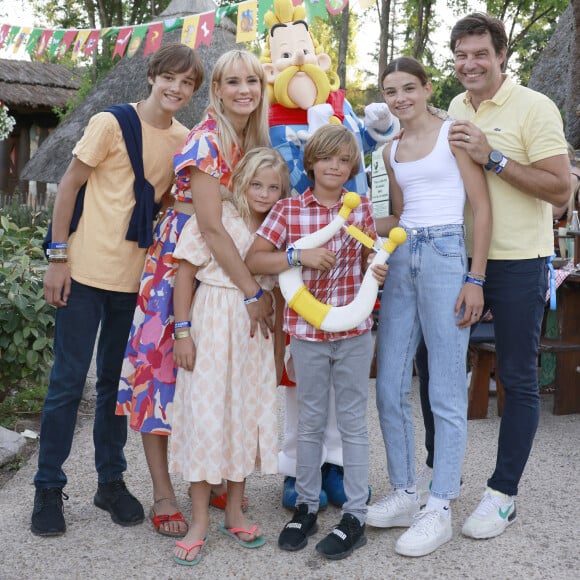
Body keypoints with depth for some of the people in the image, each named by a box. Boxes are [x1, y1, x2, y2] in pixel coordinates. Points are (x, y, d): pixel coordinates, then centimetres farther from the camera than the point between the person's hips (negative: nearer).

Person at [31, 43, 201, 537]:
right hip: (87, 272, -4)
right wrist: (59, 257, -9)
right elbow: (69, 186, -5)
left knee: (117, 381, 14)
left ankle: (111, 481, 26)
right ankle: (49, 488, 15)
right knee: (68, 381, 1)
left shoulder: (185, 140, 6)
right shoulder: (112, 123, -8)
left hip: (137, 278, 4)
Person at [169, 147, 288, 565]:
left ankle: (235, 512, 23)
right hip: (213, 326, -5)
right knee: (206, 415, -3)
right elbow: (186, 274, -8)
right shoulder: (215, 217, -7)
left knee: (250, 413, 9)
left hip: (256, 331, 5)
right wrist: (183, 332, -13)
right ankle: (200, 521, 8)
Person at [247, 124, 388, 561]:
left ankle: (355, 516, 18)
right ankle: (306, 506, 29)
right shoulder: (288, 209, -2)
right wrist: (299, 255, -20)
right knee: (311, 422, 13)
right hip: (307, 332, 0)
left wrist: (377, 272, -12)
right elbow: (253, 260, -6)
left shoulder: (361, 208, 2)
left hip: (354, 331, 0)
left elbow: (369, 261, 11)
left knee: (353, 422, 8)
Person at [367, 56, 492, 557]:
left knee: (446, 392, -3)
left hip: (446, 256, -7)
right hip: (401, 259, 7)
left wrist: (476, 279, -12)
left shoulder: (452, 132, -2)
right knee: (389, 387, 7)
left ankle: (440, 509, 7)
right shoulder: (392, 151, 16)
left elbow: (482, 207, -6)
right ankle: (404, 495, 20)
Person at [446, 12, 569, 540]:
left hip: (518, 263, -6)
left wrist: (493, 158, -22)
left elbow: (560, 189, -16)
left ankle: (504, 495, 17)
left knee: (518, 379, 4)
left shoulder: (534, 108, -9)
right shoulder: (456, 109, 10)